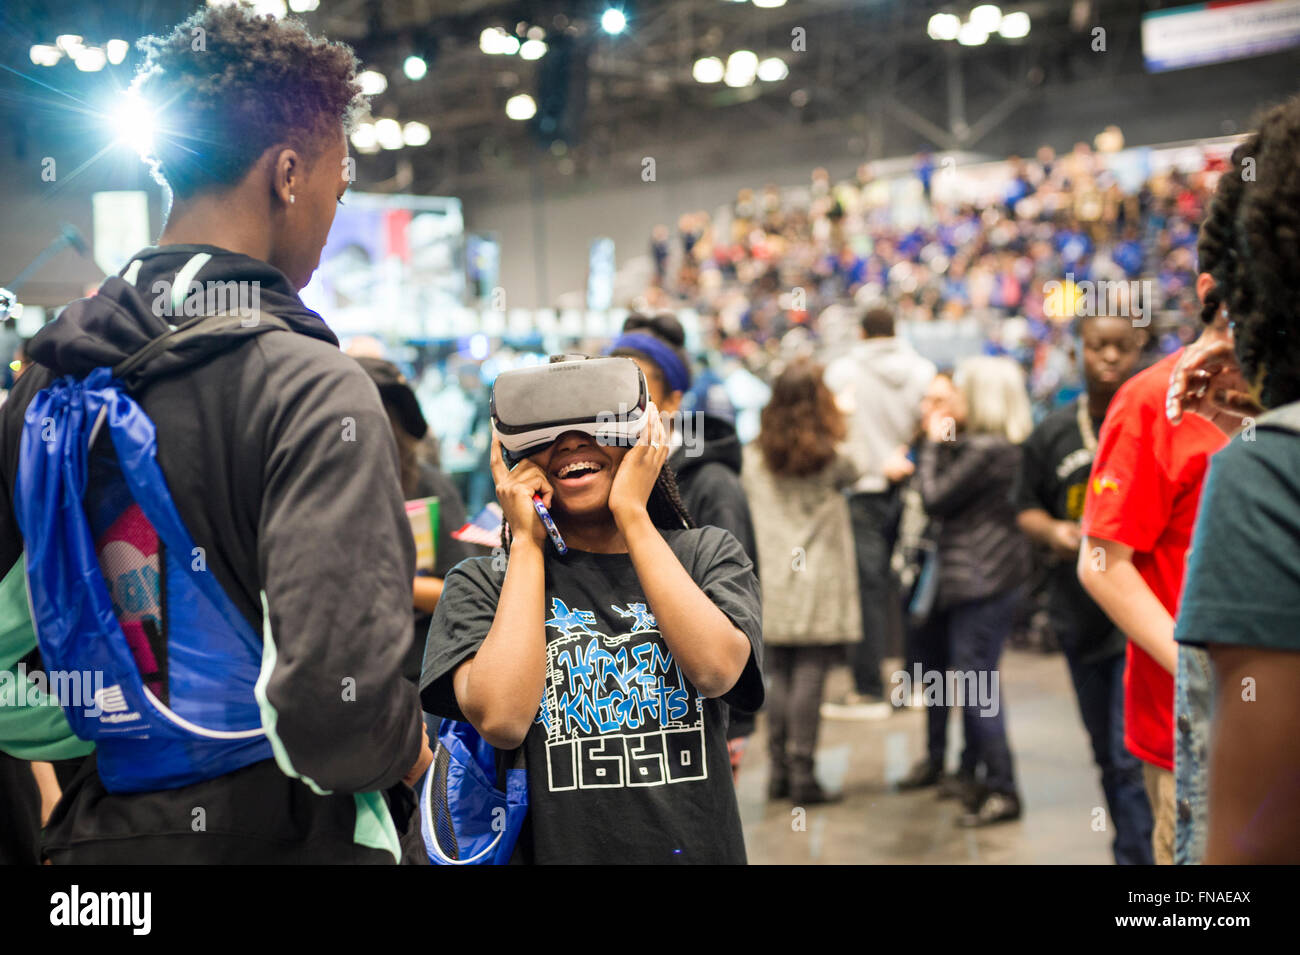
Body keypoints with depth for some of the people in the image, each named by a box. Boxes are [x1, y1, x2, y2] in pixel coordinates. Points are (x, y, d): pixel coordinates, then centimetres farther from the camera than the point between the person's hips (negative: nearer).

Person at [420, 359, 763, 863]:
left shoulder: (708, 553, 3)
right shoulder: (484, 582, -1)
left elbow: (716, 670, -16)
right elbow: (501, 719, -18)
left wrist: (630, 514, -12)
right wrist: (527, 540, -10)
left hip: (698, 846, 1)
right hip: (557, 847, -1)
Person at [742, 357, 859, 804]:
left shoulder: (753, 458, 2)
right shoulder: (831, 460, -5)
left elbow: (746, 508, 9)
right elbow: (853, 475, 15)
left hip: (771, 584, 3)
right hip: (818, 585, -3)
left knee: (777, 675, 9)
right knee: (810, 675, -1)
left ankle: (779, 769, 12)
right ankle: (801, 771, -1)